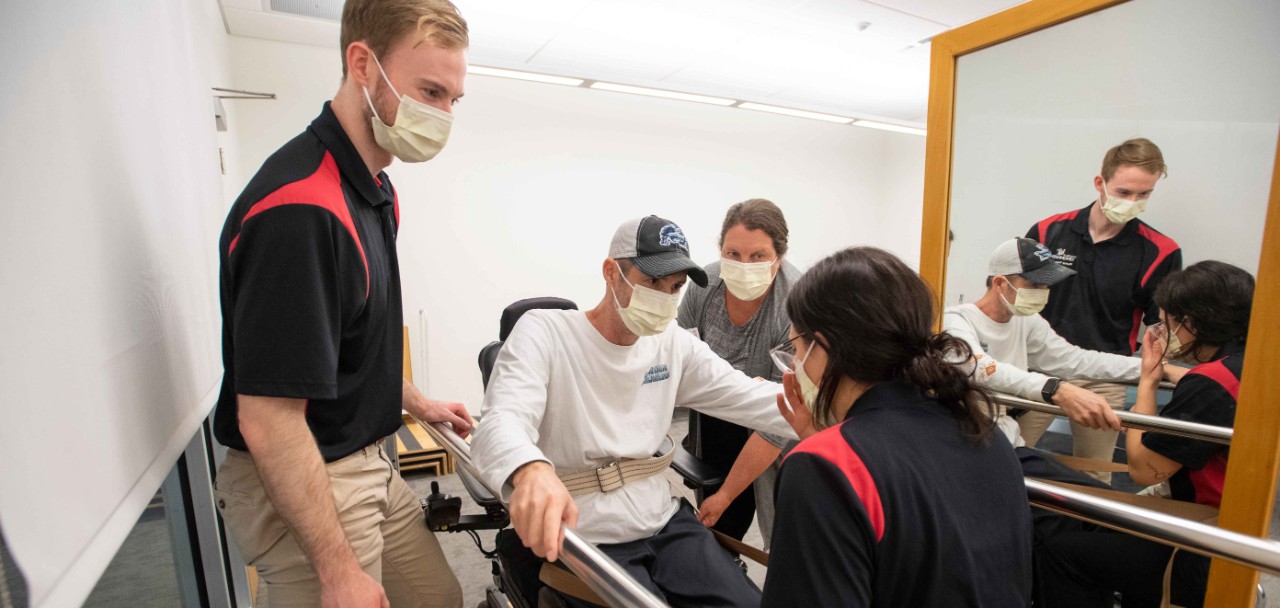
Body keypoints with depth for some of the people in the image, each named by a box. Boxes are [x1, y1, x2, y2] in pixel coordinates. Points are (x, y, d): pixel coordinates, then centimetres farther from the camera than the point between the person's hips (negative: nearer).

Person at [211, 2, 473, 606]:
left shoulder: (375, 189, 2)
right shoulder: (300, 207, -27)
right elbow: (267, 421, -25)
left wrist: (413, 401, 19)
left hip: (370, 464, 9)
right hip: (296, 483, -8)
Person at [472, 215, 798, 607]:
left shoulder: (673, 343, 3)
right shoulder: (543, 331, -12)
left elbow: (751, 397, 1)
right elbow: (502, 422, -28)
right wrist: (531, 470, -51)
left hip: (664, 523, 5)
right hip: (580, 540, -4)